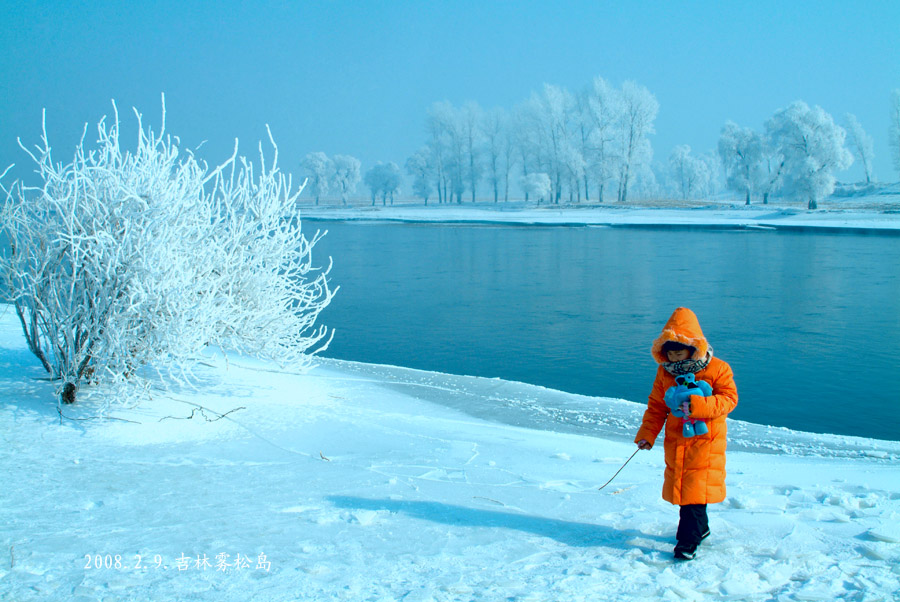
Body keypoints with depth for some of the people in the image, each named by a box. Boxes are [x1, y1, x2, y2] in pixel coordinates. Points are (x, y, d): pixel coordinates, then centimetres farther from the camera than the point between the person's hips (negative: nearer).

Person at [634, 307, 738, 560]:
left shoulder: (717, 369, -7)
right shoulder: (665, 372, 6)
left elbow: (729, 399, -12)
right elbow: (656, 406, 9)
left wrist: (698, 405, -27)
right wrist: (647, 434, -1)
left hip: (705, 438, -5)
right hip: (675, 440, 5)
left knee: (695, 488, -9)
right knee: (679, 485, 11)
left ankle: (688, 540, -1)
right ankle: (700, 528, 33)